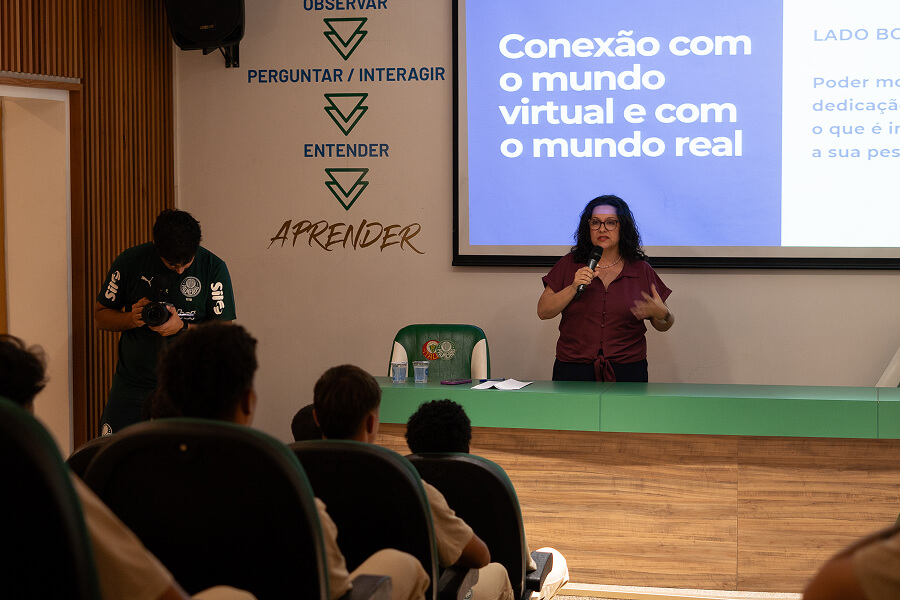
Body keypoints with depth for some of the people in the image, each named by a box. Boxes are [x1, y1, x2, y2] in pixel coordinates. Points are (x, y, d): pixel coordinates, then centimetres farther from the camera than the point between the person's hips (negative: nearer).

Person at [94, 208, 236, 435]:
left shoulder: (214, 268, -5)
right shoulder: (130, 262, -2)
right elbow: (100, 316, 7)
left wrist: (183, 327, -19)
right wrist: (131, 319, -14)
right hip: (132, 381, 2)